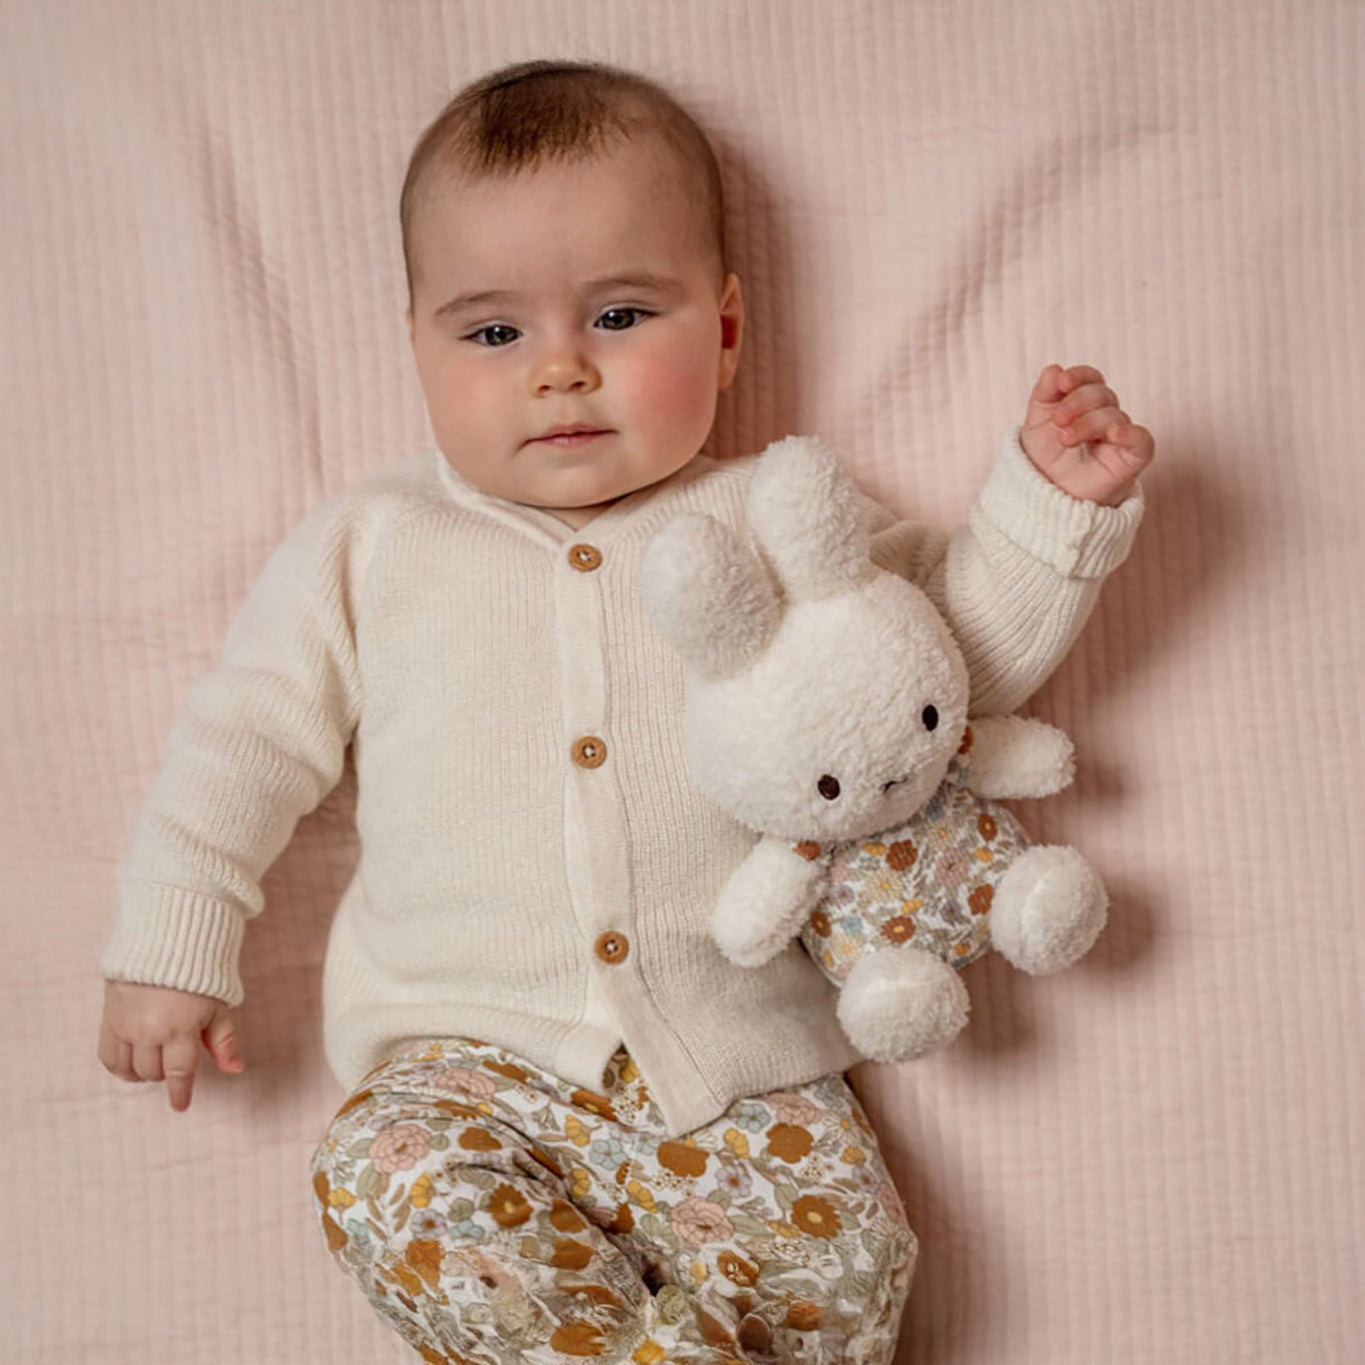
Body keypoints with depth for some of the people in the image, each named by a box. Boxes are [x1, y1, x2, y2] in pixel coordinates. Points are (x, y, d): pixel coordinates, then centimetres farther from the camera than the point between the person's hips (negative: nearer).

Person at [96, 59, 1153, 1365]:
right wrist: (168, 946, 7)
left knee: (841, 1257, -21)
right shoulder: (371, 545, 10)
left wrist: (1055, 501, 2)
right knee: (395, 1184, -29)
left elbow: (964, 652, 15)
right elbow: (247, 732, 13)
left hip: (738, 1063, 0)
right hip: (468, 1059, 0)